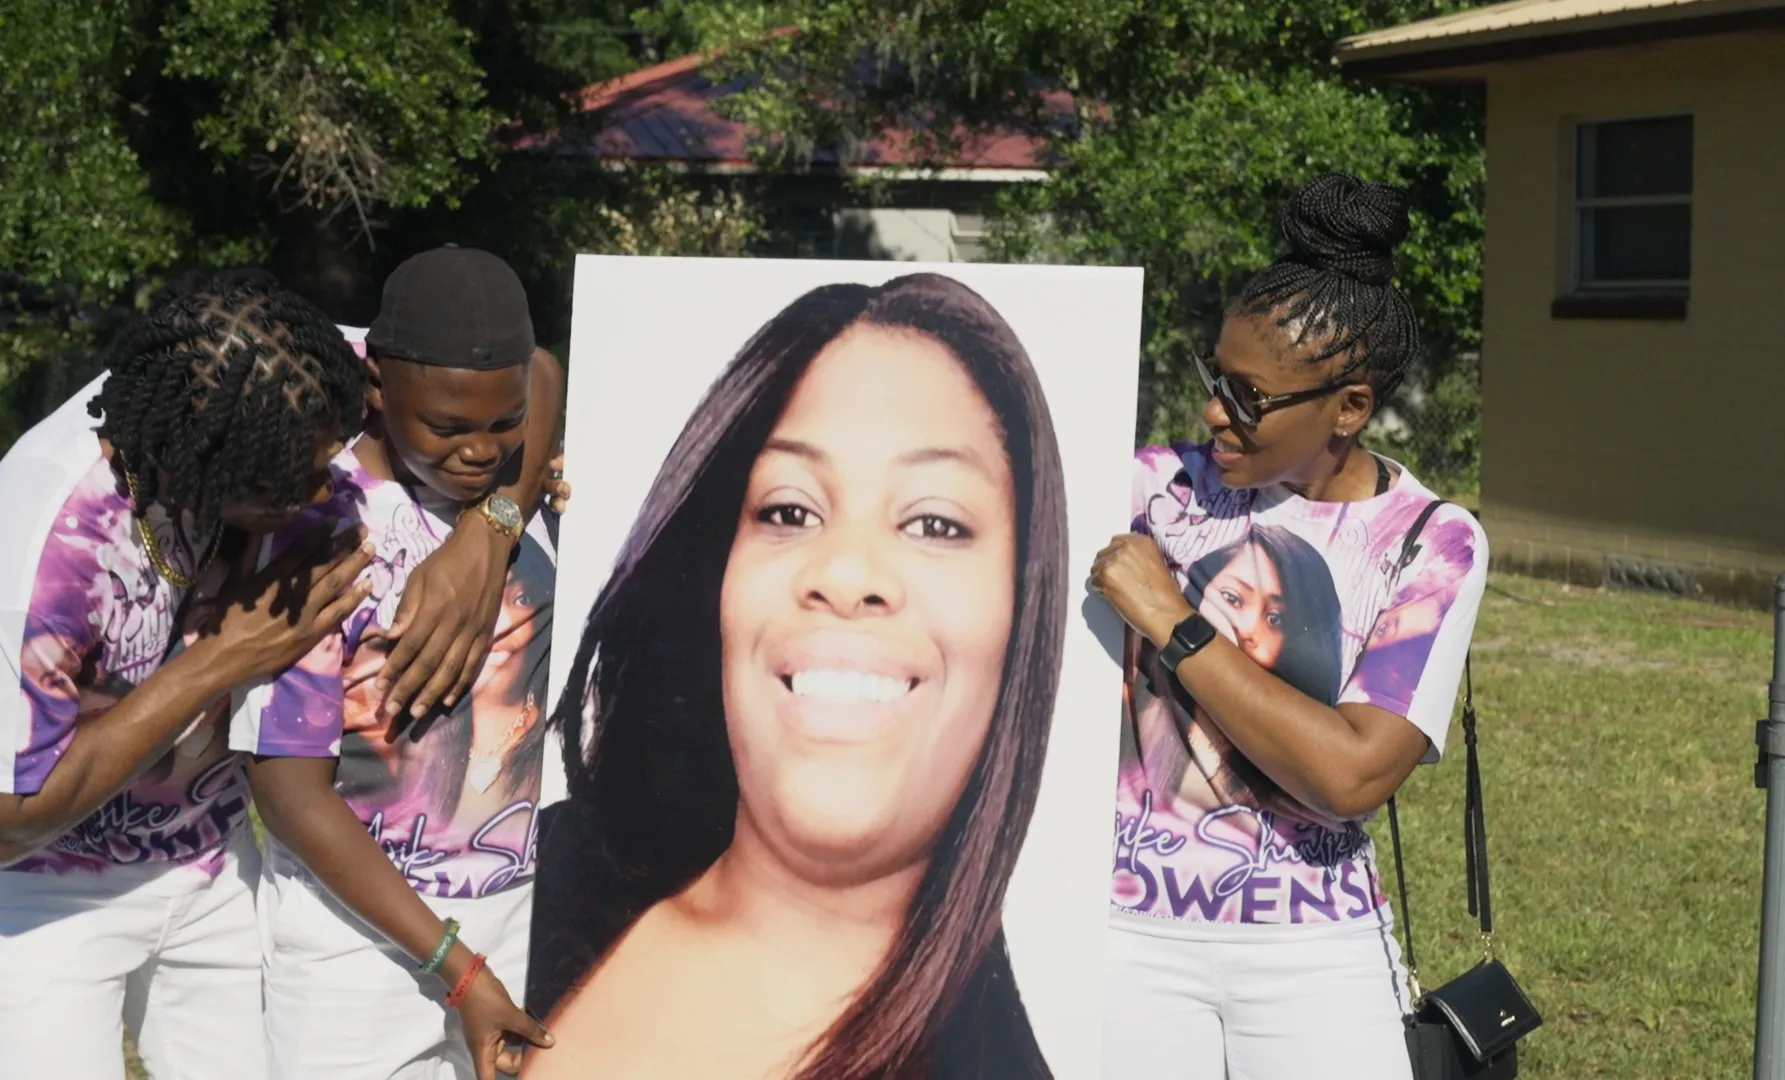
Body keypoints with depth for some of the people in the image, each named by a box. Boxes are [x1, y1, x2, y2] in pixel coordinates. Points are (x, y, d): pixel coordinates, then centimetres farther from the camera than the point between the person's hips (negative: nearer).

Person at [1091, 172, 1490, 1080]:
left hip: (1316, 957, -1)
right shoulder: (1154, 486, -1)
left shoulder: (1431, 544, -5)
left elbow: (1352, 775, -17)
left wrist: (1171, 624, -17)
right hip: (1129, 933, 1)